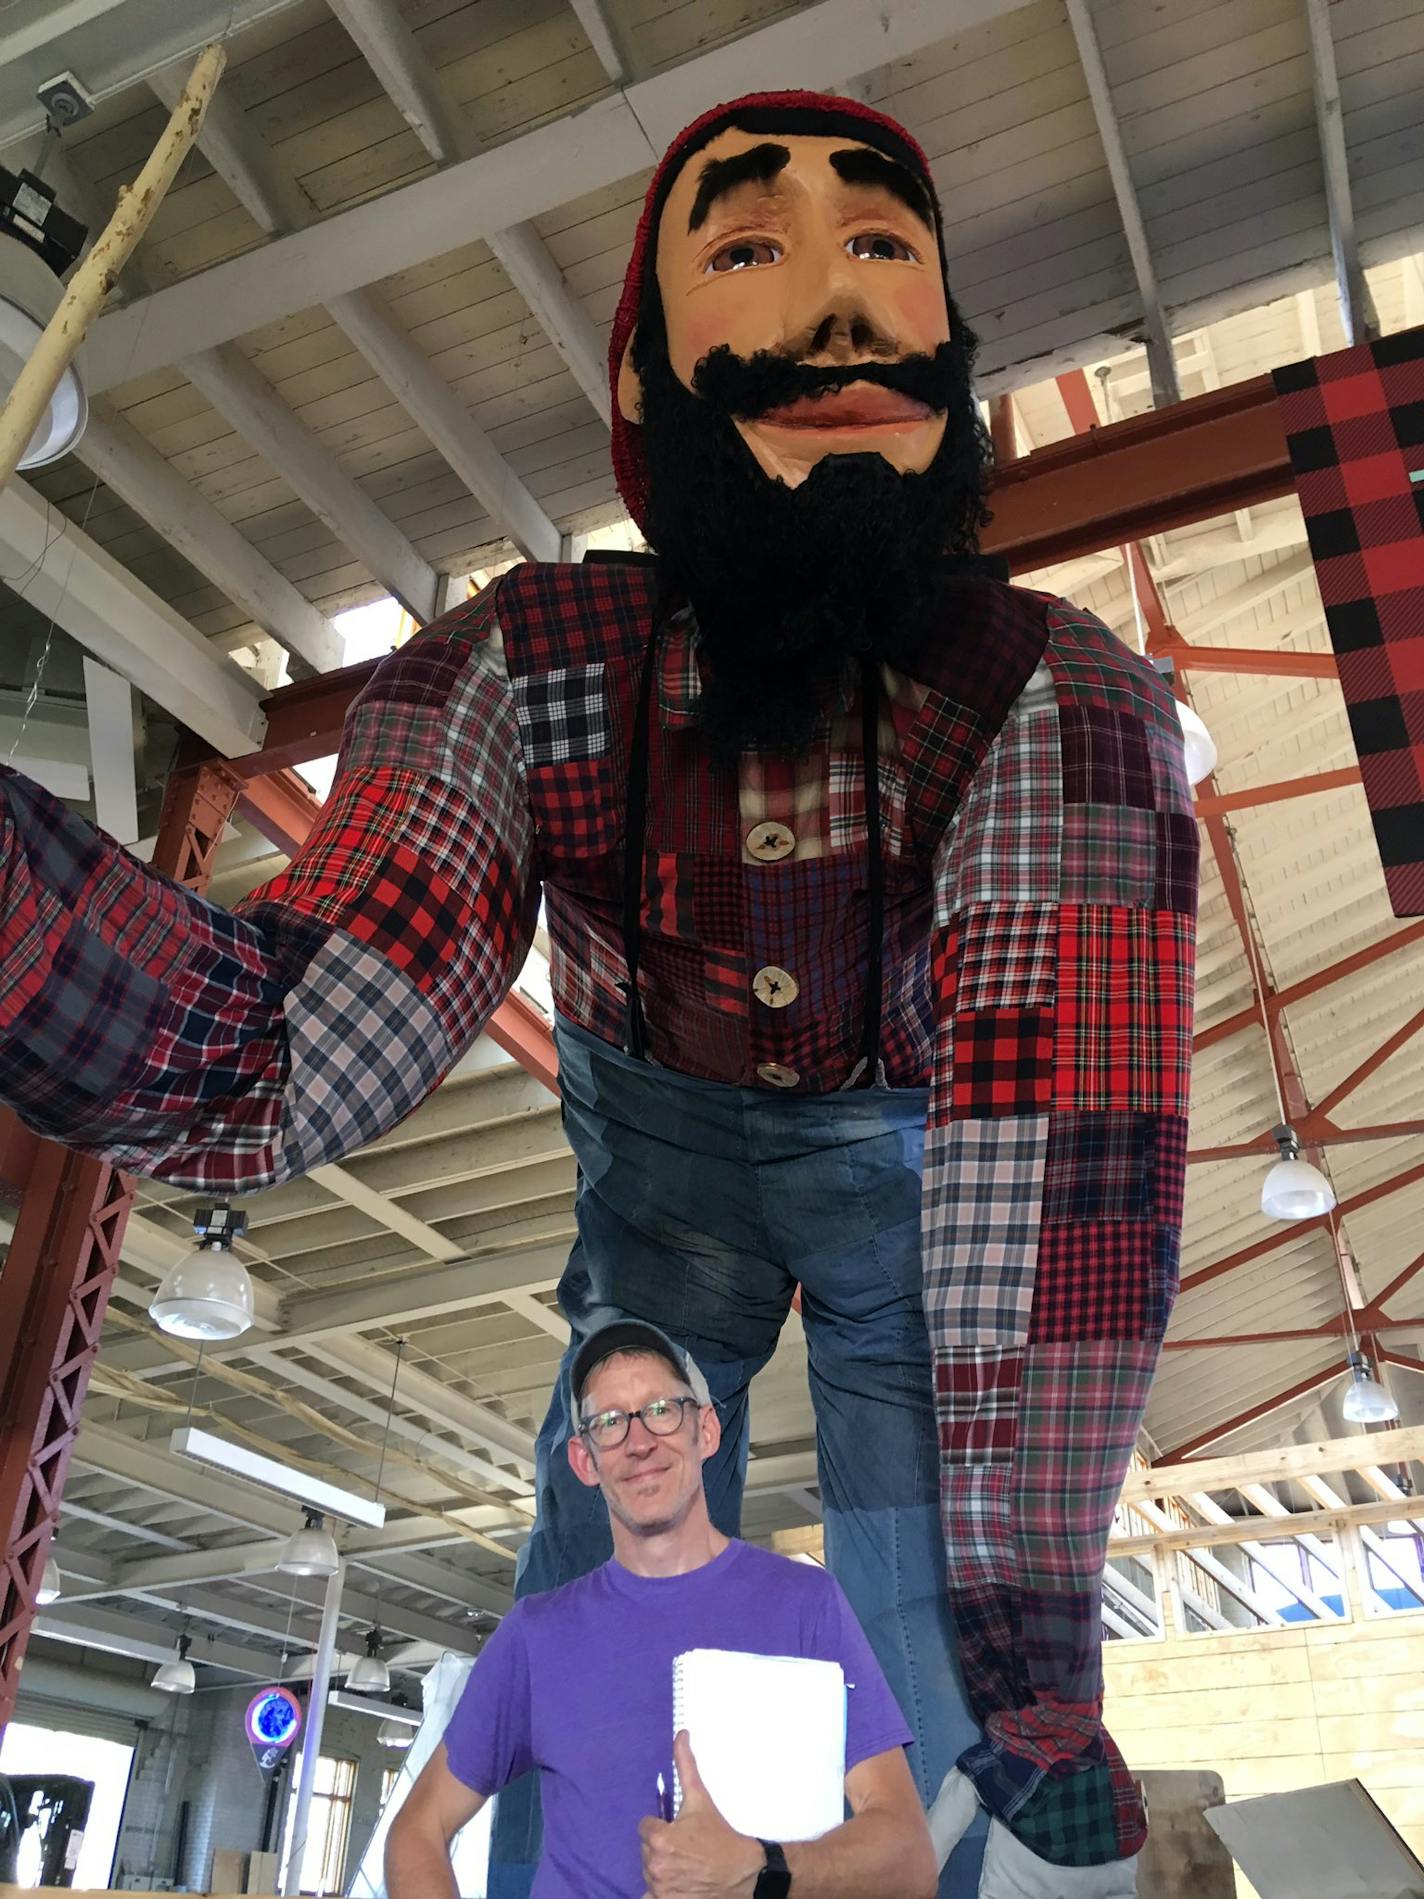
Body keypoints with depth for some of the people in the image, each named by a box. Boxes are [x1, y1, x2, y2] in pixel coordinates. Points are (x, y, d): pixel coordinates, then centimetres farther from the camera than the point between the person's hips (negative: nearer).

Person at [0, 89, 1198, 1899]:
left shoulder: (1070, 703, -31)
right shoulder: (520, 674, -26)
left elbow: (1066, 1145, -38)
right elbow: (272, 1054, -35)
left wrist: (1036, 1669, -42)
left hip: (905, 1153, -1)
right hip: (656, 1139, 1)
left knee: (935, 1680, -6)